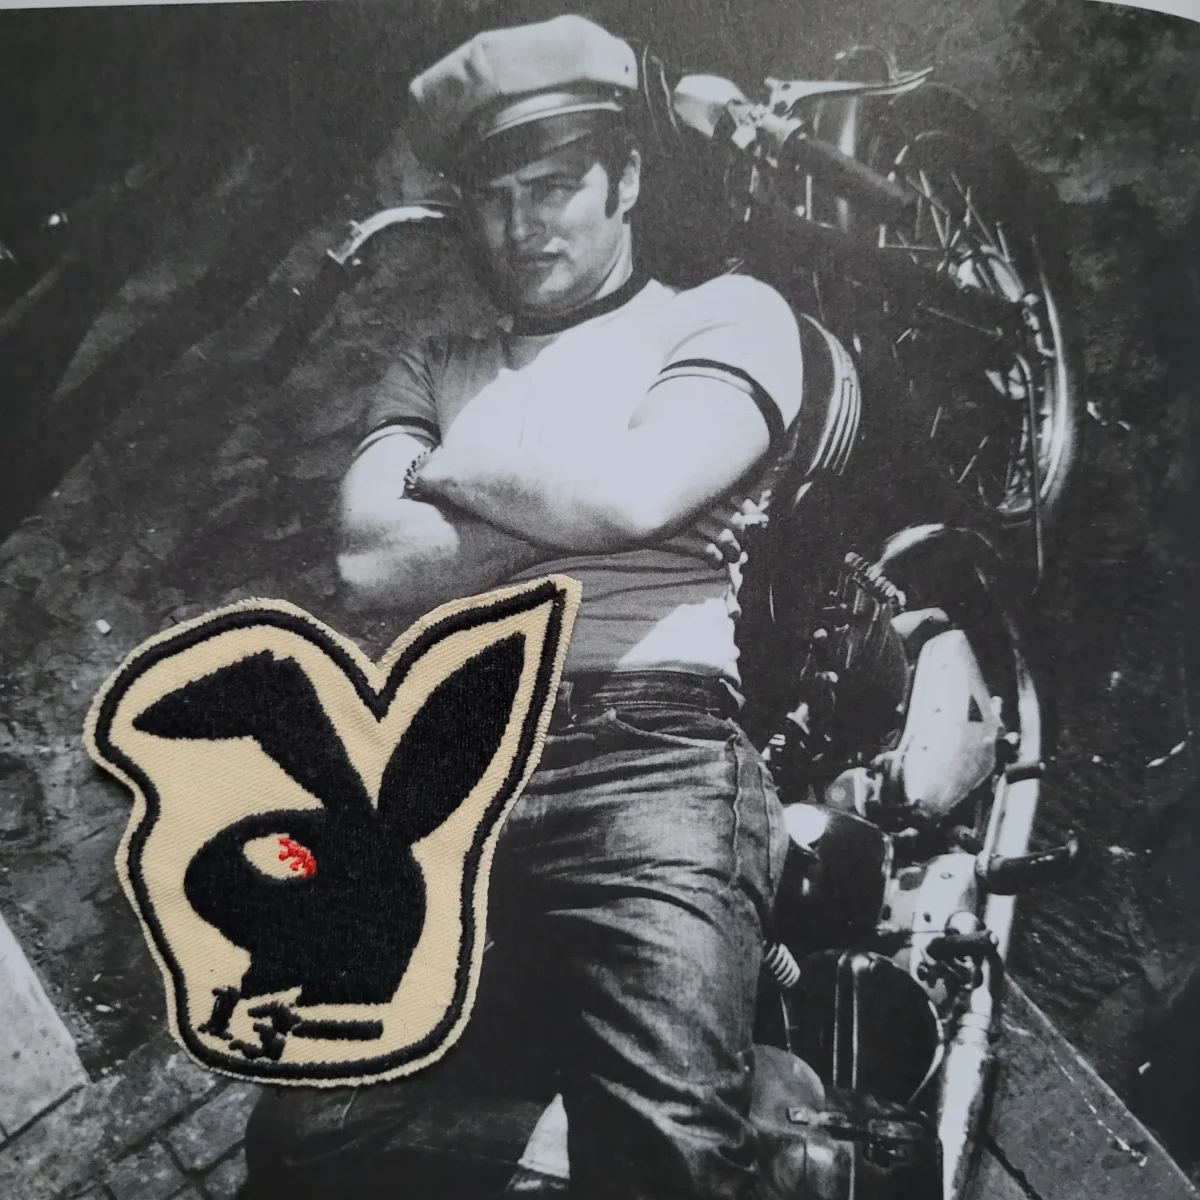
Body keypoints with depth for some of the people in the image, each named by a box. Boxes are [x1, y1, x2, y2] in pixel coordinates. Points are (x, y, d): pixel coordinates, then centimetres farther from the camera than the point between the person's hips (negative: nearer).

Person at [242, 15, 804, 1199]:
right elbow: (371, 560, 6)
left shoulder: (728, 313, 12)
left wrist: (453, 467, 9)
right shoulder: (431, 370, 23)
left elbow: (627, 492, -6)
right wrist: (574, 504, 0)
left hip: (649, 757, -3)